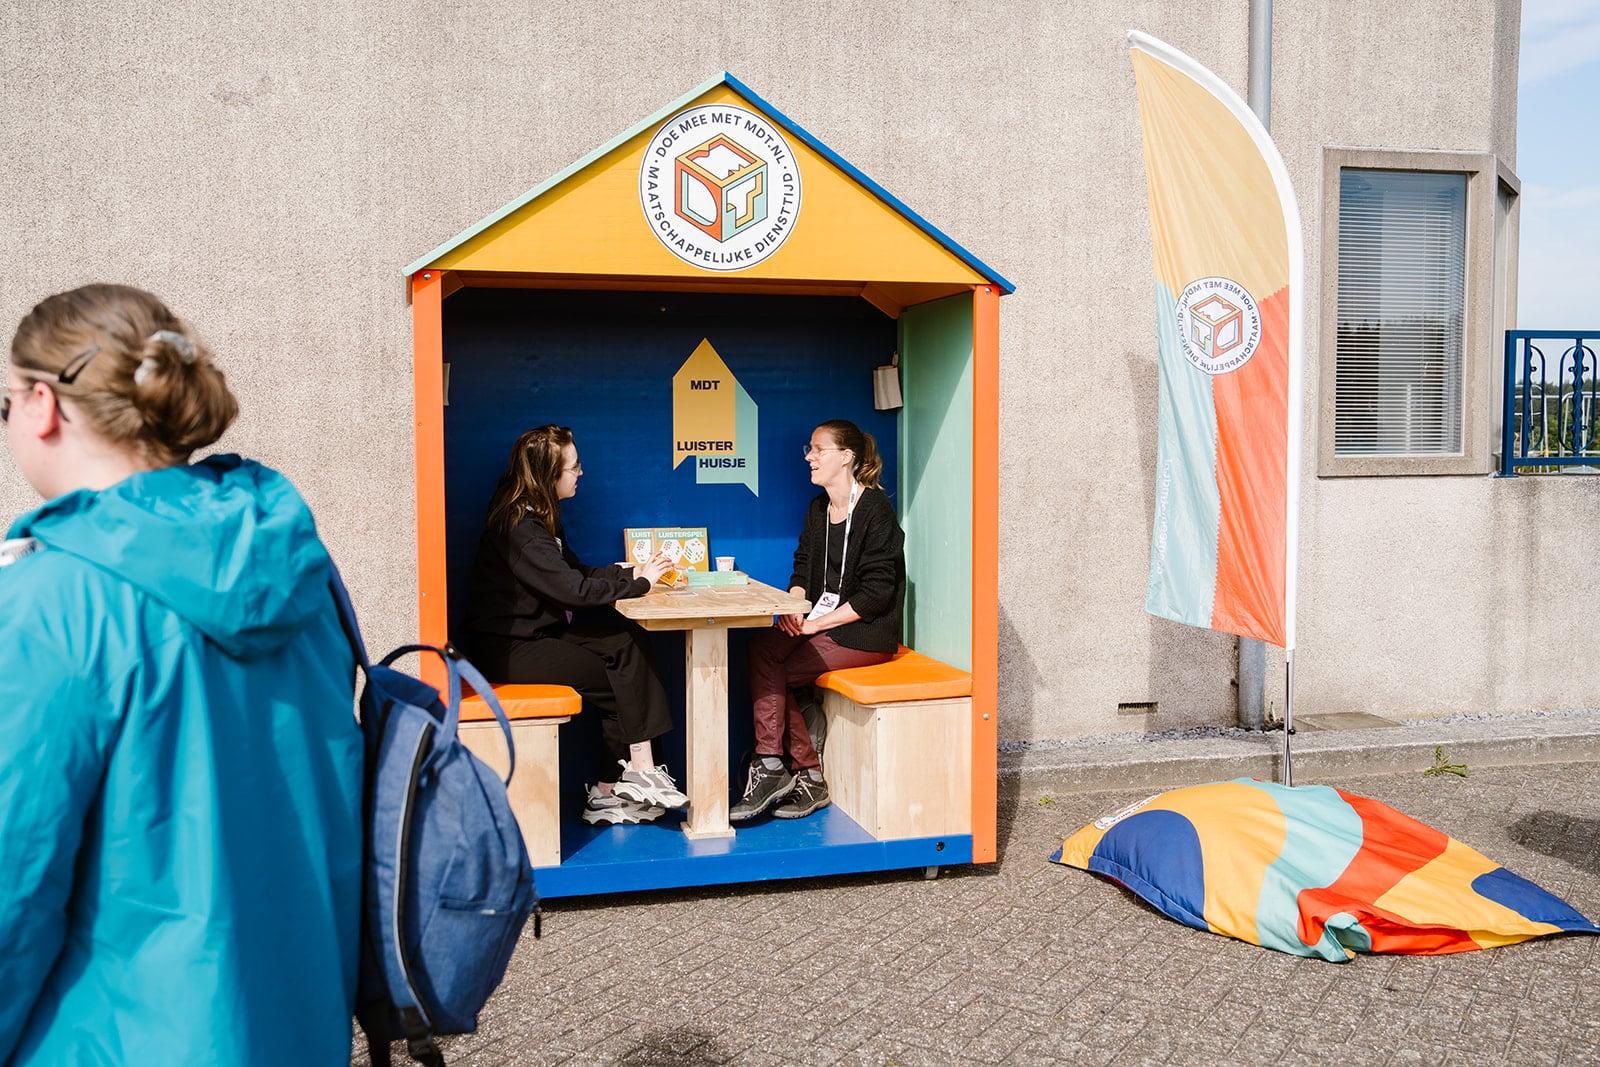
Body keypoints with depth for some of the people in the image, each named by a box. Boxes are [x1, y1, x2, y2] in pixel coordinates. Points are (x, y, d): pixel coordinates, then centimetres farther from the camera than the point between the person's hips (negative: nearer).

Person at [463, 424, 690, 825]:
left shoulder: (539, 514, 11)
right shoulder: (519, 525, -21)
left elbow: (576, 573, 14)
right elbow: (573, 589, -25)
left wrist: (631, 571, 0)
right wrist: (638, 582, -13)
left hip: (539, 631, 9)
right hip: (507, 649, -9)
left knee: (630, 643, -9)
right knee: (618, 681, -11)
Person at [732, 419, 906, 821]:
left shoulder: (875, 509, -11)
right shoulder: (818, 509, 15)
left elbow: (877, 591, -16)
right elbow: (803, 568, 15)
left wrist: (815, 624, -17)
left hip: (866, 633, -7)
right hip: (821, 620, 7)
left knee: (771, 667, -22)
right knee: (762, 646, -19)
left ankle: (772, 768, -10)